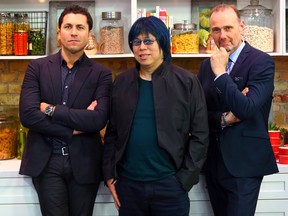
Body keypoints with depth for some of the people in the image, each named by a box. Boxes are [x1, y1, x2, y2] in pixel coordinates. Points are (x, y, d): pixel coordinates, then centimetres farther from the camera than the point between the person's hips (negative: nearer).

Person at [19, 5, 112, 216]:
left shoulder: (101, 73, 0)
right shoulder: (37, 67, 2)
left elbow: (99, 119, -13)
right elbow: (27, 114, -10)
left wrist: (51, 110, -13)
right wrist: (73, 129, -12)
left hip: (84, 163, 0)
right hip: (46, 162, 0)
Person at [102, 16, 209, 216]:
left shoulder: (186, 82, -4)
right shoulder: (122, 82, 6)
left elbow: (200, 135, -4)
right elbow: (112, 132, 10)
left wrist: (185, 179, -7)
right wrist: (109, 174, 5)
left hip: (170, 184, -2)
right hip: (128, 182, 3)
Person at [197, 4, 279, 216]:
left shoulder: (261, 61, -9)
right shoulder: (207, 65, 9)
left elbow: (247, 109, -21)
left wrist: (220, 73, -18)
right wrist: (224, 119, -11)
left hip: (243, 163, -5)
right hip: (213, 161, 6)